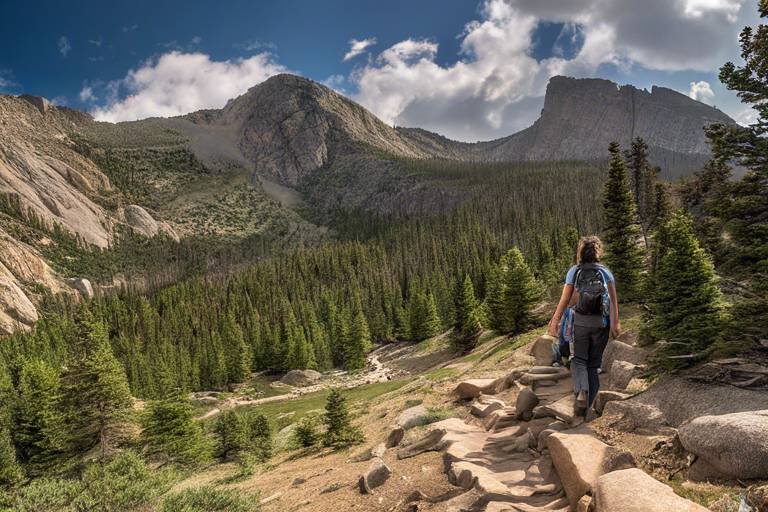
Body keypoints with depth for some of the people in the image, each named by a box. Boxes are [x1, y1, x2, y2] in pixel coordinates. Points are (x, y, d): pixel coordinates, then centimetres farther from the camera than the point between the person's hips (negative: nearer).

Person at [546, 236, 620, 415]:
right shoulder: (605, 271, 3)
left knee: (579, 359, 11)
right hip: (601, 322, 2)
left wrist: (555, 321, -1)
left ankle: (581, 391, -15)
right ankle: (589, 404, 17)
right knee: (594, 363, 14)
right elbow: (613, 299, -8)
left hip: (581, 320, -2)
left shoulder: (574, 271, -1)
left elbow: (565, 299, -6)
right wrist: (615, 322, -11)